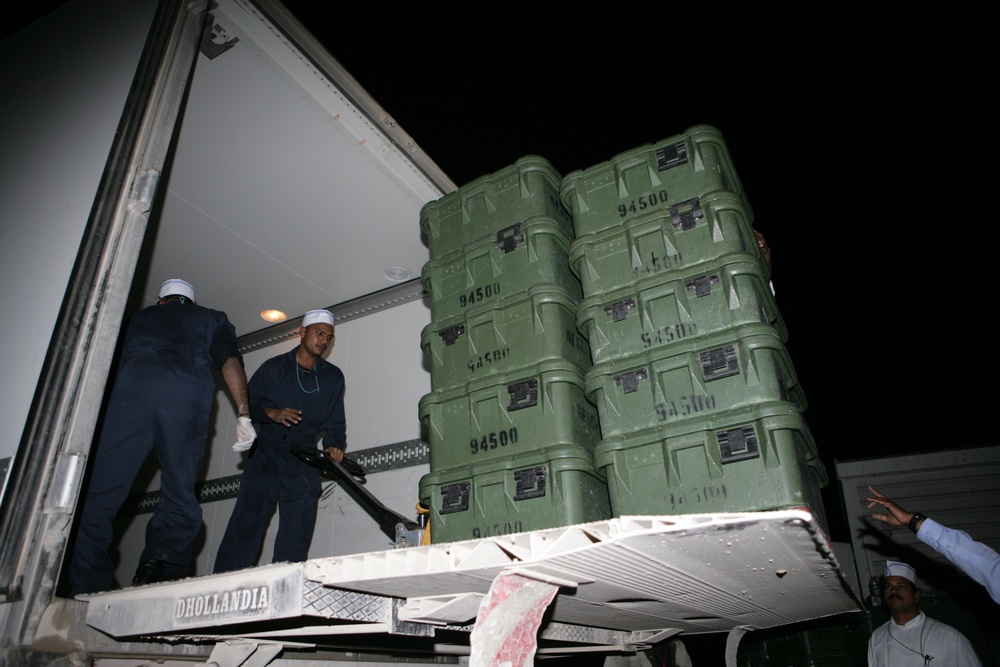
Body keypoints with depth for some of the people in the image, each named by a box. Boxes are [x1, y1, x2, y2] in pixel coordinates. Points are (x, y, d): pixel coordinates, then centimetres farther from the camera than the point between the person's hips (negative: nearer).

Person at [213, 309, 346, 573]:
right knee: (247, 517, -14)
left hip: (304, 461, 2)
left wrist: (334, 444, -9)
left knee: (298, 528, -6)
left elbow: (334, 422, 10)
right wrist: (271, 413, -14)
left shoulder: (333, 377, 12)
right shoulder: (274, 367, 9)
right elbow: (247, 402, 5)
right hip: (267, 453, -1)